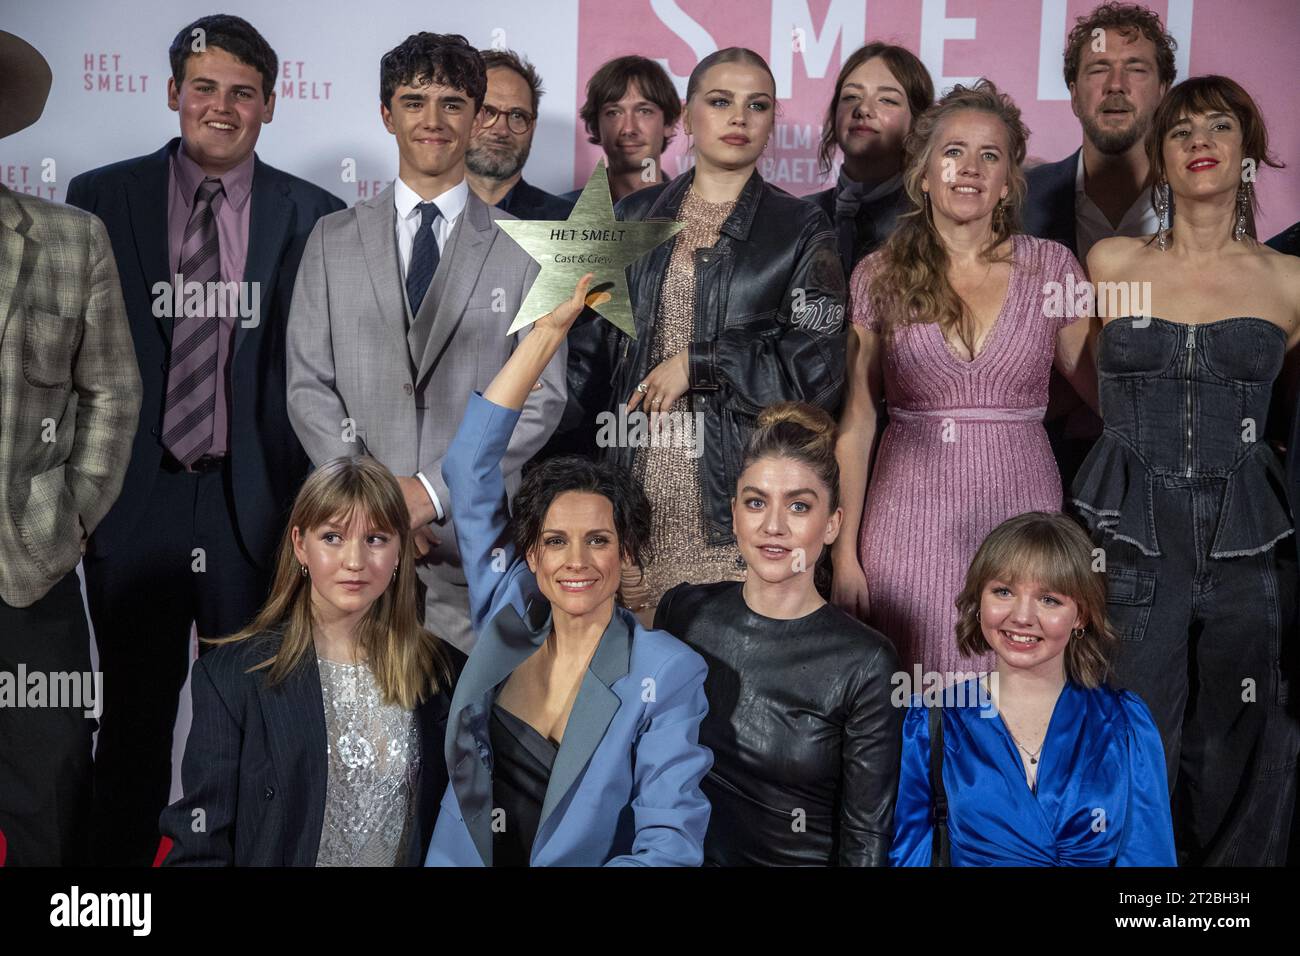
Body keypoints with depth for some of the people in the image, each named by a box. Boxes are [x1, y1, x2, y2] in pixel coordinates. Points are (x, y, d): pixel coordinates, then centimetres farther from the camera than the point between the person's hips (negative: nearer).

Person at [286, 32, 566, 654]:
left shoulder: (523, 249, 5)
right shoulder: (332, 240, 10)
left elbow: (542, 395, -1)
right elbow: (308, 385, 6)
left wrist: (434, 488, -10)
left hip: (477, 539, -1)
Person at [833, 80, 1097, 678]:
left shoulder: (1051, 267, 4)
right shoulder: (878, 277, 2)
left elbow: (1099, 382, 11)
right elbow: (855, 422, 2)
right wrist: (844, 551, 0)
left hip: (1020, 506, 1)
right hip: (912, 512, 0)